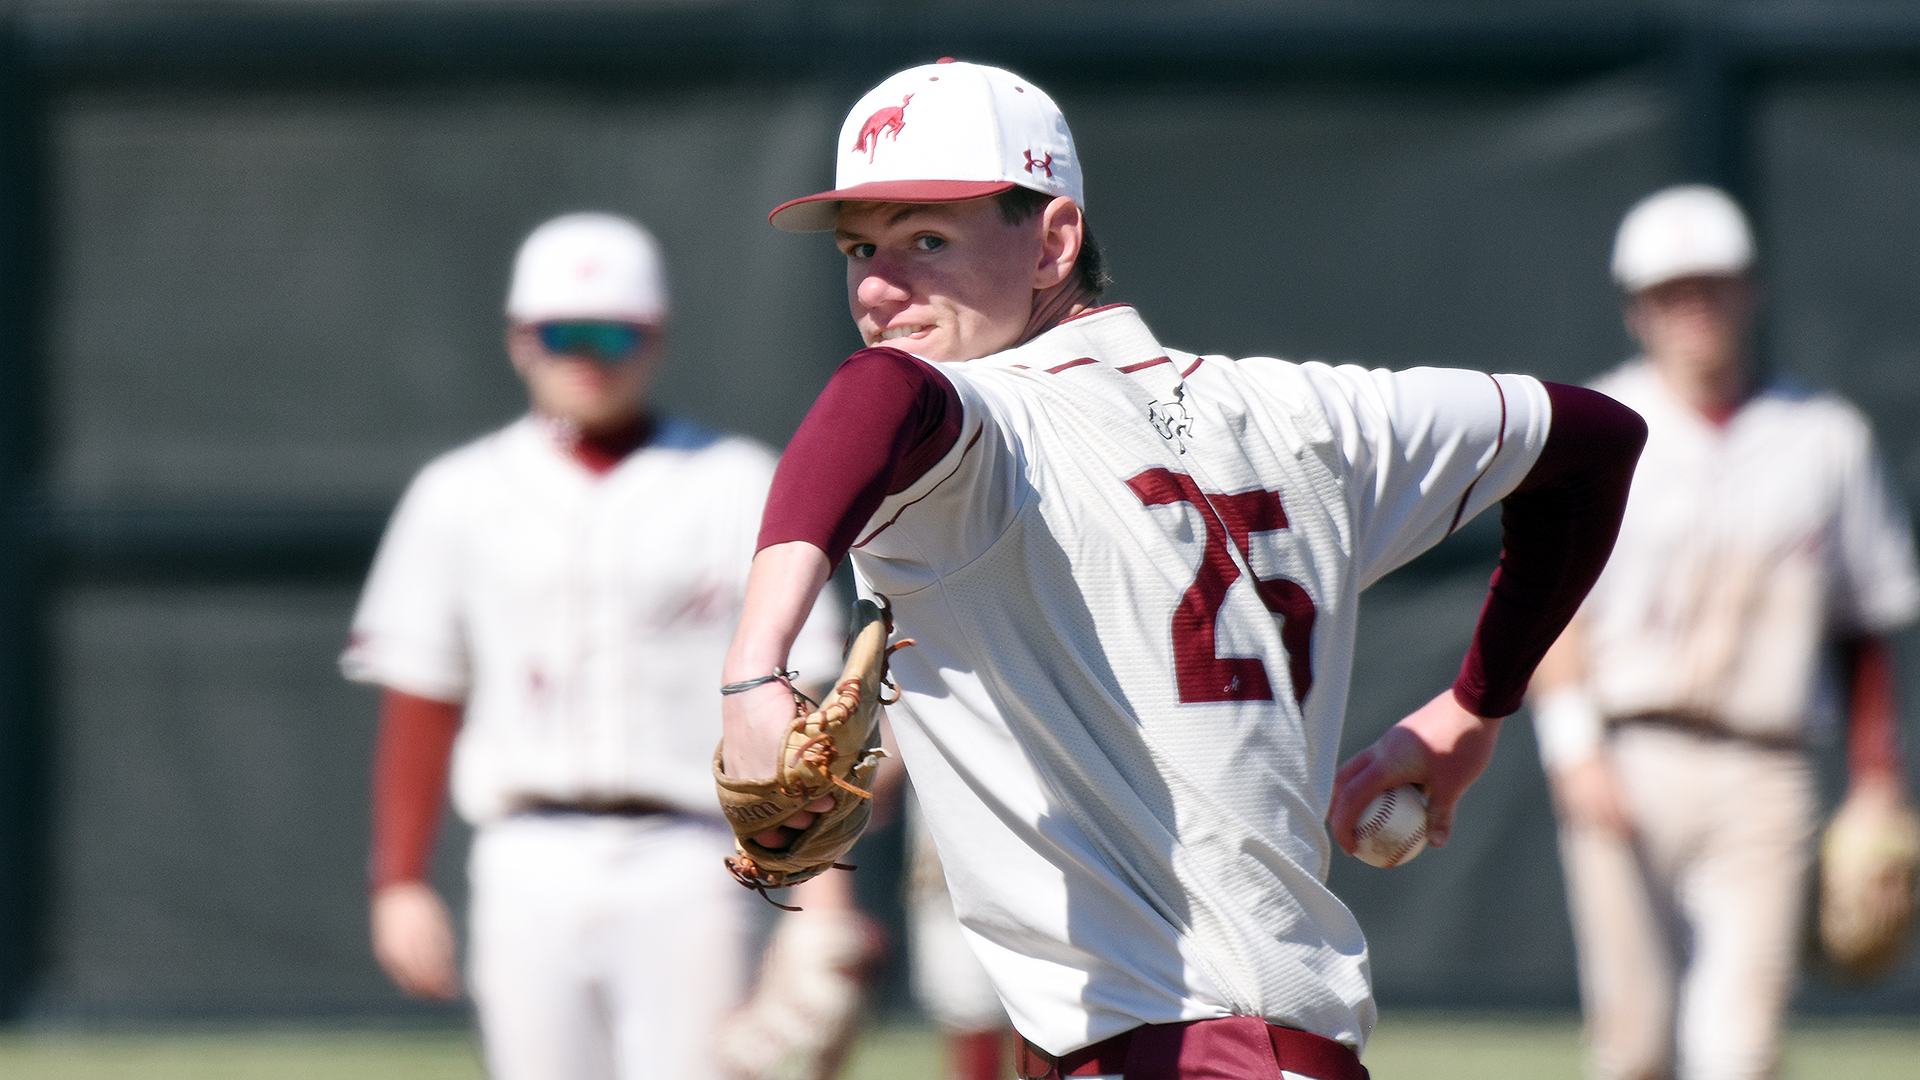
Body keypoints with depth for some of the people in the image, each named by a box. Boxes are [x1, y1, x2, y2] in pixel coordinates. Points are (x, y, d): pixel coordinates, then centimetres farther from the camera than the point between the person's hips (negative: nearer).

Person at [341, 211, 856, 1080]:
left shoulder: (739, 488, 6)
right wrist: (398, 883, 4)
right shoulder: (460, 497, 11)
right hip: (530, 869, 2)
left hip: (683, 865, -2)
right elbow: (417, 707, 10)